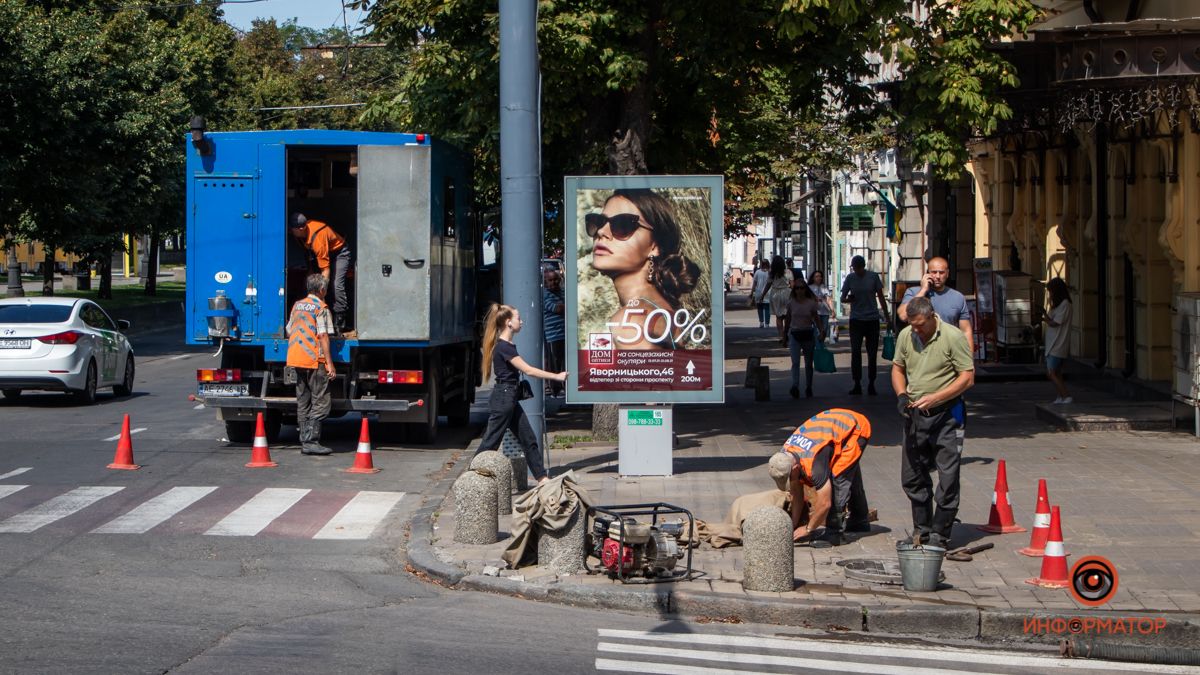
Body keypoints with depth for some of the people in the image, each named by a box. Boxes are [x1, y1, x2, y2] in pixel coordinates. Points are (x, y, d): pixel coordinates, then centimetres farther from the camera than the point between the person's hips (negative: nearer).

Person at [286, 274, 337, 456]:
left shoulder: (297, 305, 14)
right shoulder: (321, 307, -8)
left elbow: (289, 332, 19)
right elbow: (323, 335, -14)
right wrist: (330, 363, -14)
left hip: (296, 358, 8)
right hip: (314, 360, -8)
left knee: (303, 402, 11)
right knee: (320, 402, -5)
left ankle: (305, 440, 11)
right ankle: (311, 441, -13)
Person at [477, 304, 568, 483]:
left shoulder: (507, 345, 12)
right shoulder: (504, 347, -18)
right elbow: (528, 370, -22)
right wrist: (557, 376, -17)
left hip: (510, 398, 10)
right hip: (503, 397, -10)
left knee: (529, 439, 11)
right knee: (490, 443, -6)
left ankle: (542, 478, 15)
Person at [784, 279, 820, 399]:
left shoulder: (811, 303, -1)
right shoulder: (791, 303, 0)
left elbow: (816, 319, 5)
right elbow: (787, 320, 10)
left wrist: (821, 332, -7)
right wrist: (785, 336, 13)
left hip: (808, 335, 1)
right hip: (794, 335, -1)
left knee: (808, 364, 10)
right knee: (795, 362, -16)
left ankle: (808, 388, 22)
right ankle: (795, 387, -28)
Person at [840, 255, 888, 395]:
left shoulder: (873, 277, 0)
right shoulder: (850, 278, 2)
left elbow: (881, 298, 4)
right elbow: (843, 298, 6)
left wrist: (887, 317, 3)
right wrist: (849, 299, -17)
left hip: (872, 319, 0)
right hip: (856, 320, 0)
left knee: (872, 353, 4)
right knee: (855, 353, -4)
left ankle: (871, 384, 12)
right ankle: (857, 385, 1)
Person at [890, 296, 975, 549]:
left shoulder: (953, 337, -13)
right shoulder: (905, 335, 3)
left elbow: (967, 377, -13)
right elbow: (897, 368, 16)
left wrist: (934, 398, -20)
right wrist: (901, 395, -4)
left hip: (945, 414, -5)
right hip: (914, 414, 6)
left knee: (947, 477, -3)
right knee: (912, 476, 11)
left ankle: (940, 533, 5)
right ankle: (921, 530, 24)